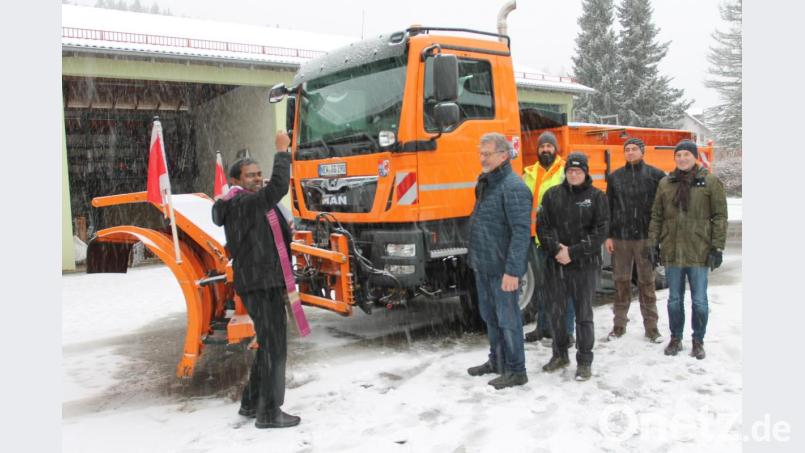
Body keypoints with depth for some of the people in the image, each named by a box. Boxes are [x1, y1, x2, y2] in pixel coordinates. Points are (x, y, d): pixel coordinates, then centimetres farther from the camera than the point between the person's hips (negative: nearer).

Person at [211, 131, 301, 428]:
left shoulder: (247, 205, 19)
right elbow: (278, 186, -28)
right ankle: (269, 413, 1)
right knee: (273, 346, -6)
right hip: (261, 283, -11)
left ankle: (251, 403, 27)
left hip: (263, 282, 11)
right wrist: (282, 152, -18)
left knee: (269, 345, 18)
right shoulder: (244, 203, -14)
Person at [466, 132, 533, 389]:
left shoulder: (513, 187, -17)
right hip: (483, 267, 9)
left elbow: (521, 232, -22)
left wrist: (512, 271, -25)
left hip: (502, 269, -9)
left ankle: (515, 371, 14)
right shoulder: (486, 184, 13)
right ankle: (496, 361, 34)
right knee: (490, 316, 19)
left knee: (508, 319, 1)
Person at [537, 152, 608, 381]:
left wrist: (573, 252, -13)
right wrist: (556, 248, -13)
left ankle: (584, 361, 15)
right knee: (556, 311, 11)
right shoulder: (552, 195, 5)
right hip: (556, 263, 3)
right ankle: (560, 354, 29)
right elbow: (542, 226, 2)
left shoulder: (597, 196, -1)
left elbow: (600, 231, -7)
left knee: (583, 313, 3)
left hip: (585, 264, -3)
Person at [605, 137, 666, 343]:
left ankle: (651, 327, 13)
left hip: (646, 237, -2)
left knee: (647, 282, 4)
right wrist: (607, 236, 2)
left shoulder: (655, 175, 1)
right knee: (621, 281, 8)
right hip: (620, 237, 2)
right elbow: (608, 208, 7)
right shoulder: (615, 177, 8)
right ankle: (619, 324, 18)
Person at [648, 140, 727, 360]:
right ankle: (675, 338, 27)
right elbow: (656, 216, 9)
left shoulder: (710, 182, -2)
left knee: (699, 300, 6)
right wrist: (653, 244, 4)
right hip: (672, 251, 3)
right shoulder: (665, 183, 7)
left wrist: (717, 247, -9)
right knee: (674, 299, 12)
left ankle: (698, 341, 22)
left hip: (699, 251, -3)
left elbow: (719, 217, -3)